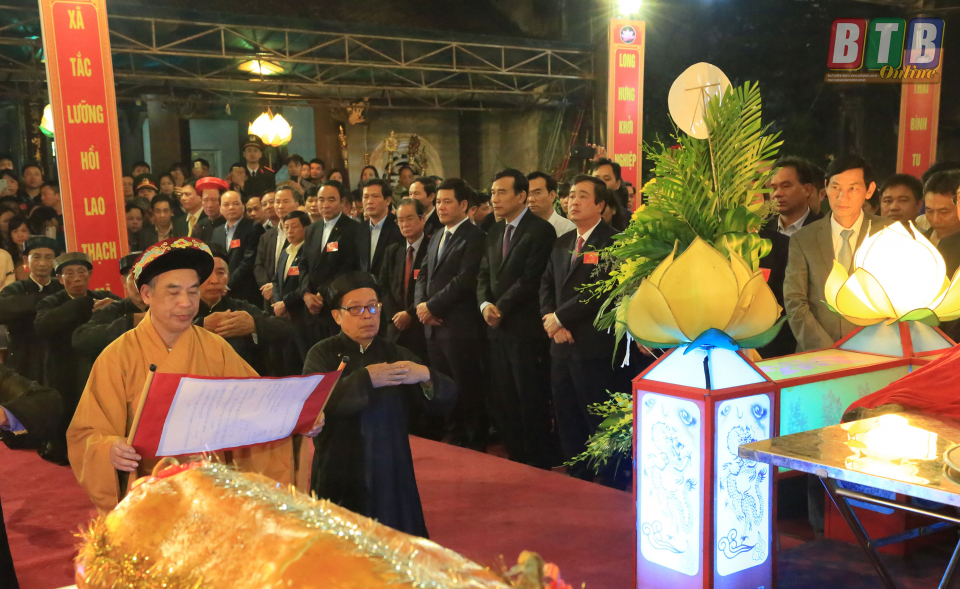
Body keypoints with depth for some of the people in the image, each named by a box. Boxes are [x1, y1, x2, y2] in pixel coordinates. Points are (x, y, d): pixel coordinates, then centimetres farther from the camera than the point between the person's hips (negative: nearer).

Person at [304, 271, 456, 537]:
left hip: (391, 475, 3)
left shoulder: (396, 354, 9)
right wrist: (366, 379, -26)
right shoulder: (323, 354, 1)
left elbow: (447, 395, 2)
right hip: (341, 478, -2)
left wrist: (425, 375, -18)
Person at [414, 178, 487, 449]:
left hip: (460, 327, -8)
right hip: (433, 326, 8)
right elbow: (423, 274, 18)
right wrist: (422, 305, -1)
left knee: (468, 390, -1)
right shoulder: (436, 238, 19)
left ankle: (476, 445, 11)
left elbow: (465, 280, -17)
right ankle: (455, 440, 24)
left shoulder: (474, 237, -8)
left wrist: (432, 306, -13)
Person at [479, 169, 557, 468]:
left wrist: (501, 308, -11)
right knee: (502, 400, 10)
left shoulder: (540, 230, -8)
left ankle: (538, 463, 12)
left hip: (526, 328, -7)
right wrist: (485, 304, -4)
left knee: (531, 399, 0)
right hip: (498, 329, 7)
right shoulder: (495, 232, 16)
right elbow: (484, 275, 14)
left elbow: (531, 279, -15)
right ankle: (515, 457, 22)